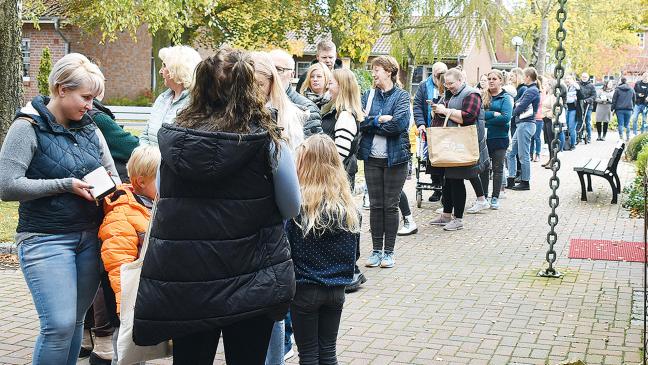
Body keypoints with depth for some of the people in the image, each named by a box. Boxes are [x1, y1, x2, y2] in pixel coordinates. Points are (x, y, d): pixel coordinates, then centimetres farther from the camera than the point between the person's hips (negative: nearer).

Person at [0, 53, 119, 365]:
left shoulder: (90, 129, 10)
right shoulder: (28, 128, -7)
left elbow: (112, 173, 19)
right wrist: (65, 185, -16)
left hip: (90, 238, 6)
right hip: (46, 241, -5)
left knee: (76, 320, 10)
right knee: (60, 325, -12)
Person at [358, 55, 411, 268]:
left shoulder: (401, 96, -3)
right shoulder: (368, 96, 9)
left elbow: (399, 123, -18)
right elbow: (360, 121, -5)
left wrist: (371, 123, -10)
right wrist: (381, 119, -16)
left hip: (395, 158, -3)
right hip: (372, 158, 3)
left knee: (391, 206, 4)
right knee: (375, 205, 7)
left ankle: (389, 252, 13)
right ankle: (376, 250, 16)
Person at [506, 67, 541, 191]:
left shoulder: (532, 91, -14)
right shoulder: (530, 90, 17)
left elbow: (521, 106, -17)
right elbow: (518, 103, 15)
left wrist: (512, 114, -1)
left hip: (526, 124, -10)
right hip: (522, 124, 10)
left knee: (523, 155, -3)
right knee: (511, 152, 11)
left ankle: (525, 182, 6)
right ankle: (511, 180, 15)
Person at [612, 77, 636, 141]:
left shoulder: (618, 89, -4)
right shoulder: (631, 89, 7)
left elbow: (614, 100, -2)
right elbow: (634, 100, 14)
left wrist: (613, 109, 5)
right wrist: (632, 108, 23)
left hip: (619, 109, -2)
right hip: (629, 109, 3)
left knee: (621, 124, 0)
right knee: (627, 124, 11)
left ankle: (621, 138, -4)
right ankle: (628, 137, 5)